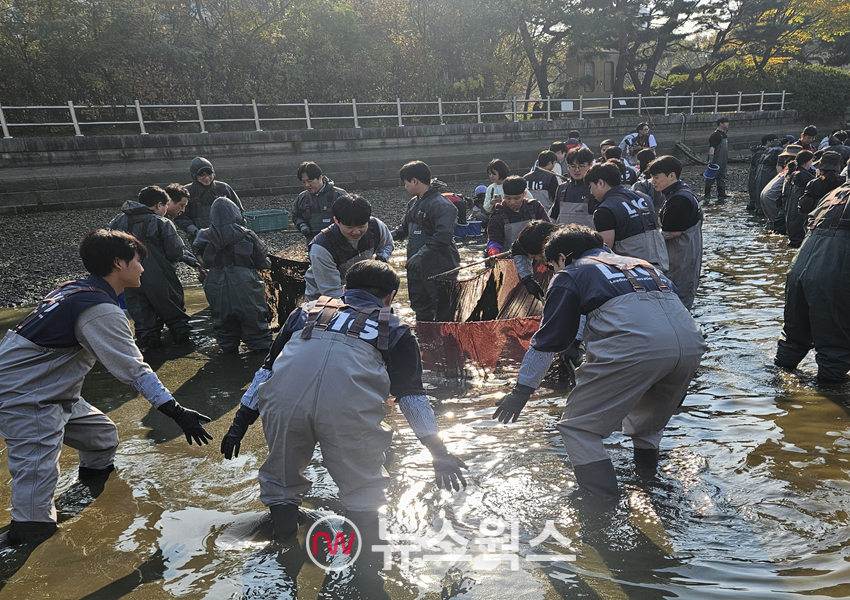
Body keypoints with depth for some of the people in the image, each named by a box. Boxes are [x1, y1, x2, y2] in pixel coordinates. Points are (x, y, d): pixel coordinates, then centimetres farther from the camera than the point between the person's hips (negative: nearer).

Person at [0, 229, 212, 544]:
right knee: (38, 476, -11)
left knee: (102, 435, 18)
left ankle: (90, 495, 38)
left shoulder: (76, 289, 5)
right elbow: (134, 370, -27)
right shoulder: (101, 311, -24)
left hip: (52, 393, 10)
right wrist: (176, 412, -26)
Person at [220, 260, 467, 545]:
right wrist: (440, 454, 27)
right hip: (350, 406, -2)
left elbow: (267, 369, 31)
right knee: (362, 484, 22)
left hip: (283, 401, 3)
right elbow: (412, 395, 21)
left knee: (282, 469, 30)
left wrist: (240, 423, 36)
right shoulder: (395, 329, 25)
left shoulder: (308, 310, 32)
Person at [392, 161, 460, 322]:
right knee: (420, 305, 18)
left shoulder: (441, 205, -16)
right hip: (416, 266, 9)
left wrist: (421, 254, -29)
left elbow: (444, 235, -28)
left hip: (439, 267, -9)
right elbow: (405, 228, 27)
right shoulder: (413, 203, 14)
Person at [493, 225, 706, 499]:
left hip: (632, 343, -7)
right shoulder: (640, 263, 36)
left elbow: (547, 339, 14)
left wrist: (521, 391, 22)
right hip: (691, 342, 7)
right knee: (648, 423, 32)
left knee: (578, 427, 7)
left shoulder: (569, 274, 18)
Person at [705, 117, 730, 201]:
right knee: (711, 178, -2)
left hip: (723, 162, 9)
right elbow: (711, 148, -18)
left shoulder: (725, 135, 15)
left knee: (722, 178, 10)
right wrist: (711, 161, -23)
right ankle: (707, 195, 6)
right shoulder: (715, 135, -14)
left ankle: (721, 195, 15)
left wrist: (727, 158, 23)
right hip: (716, 162, -9)